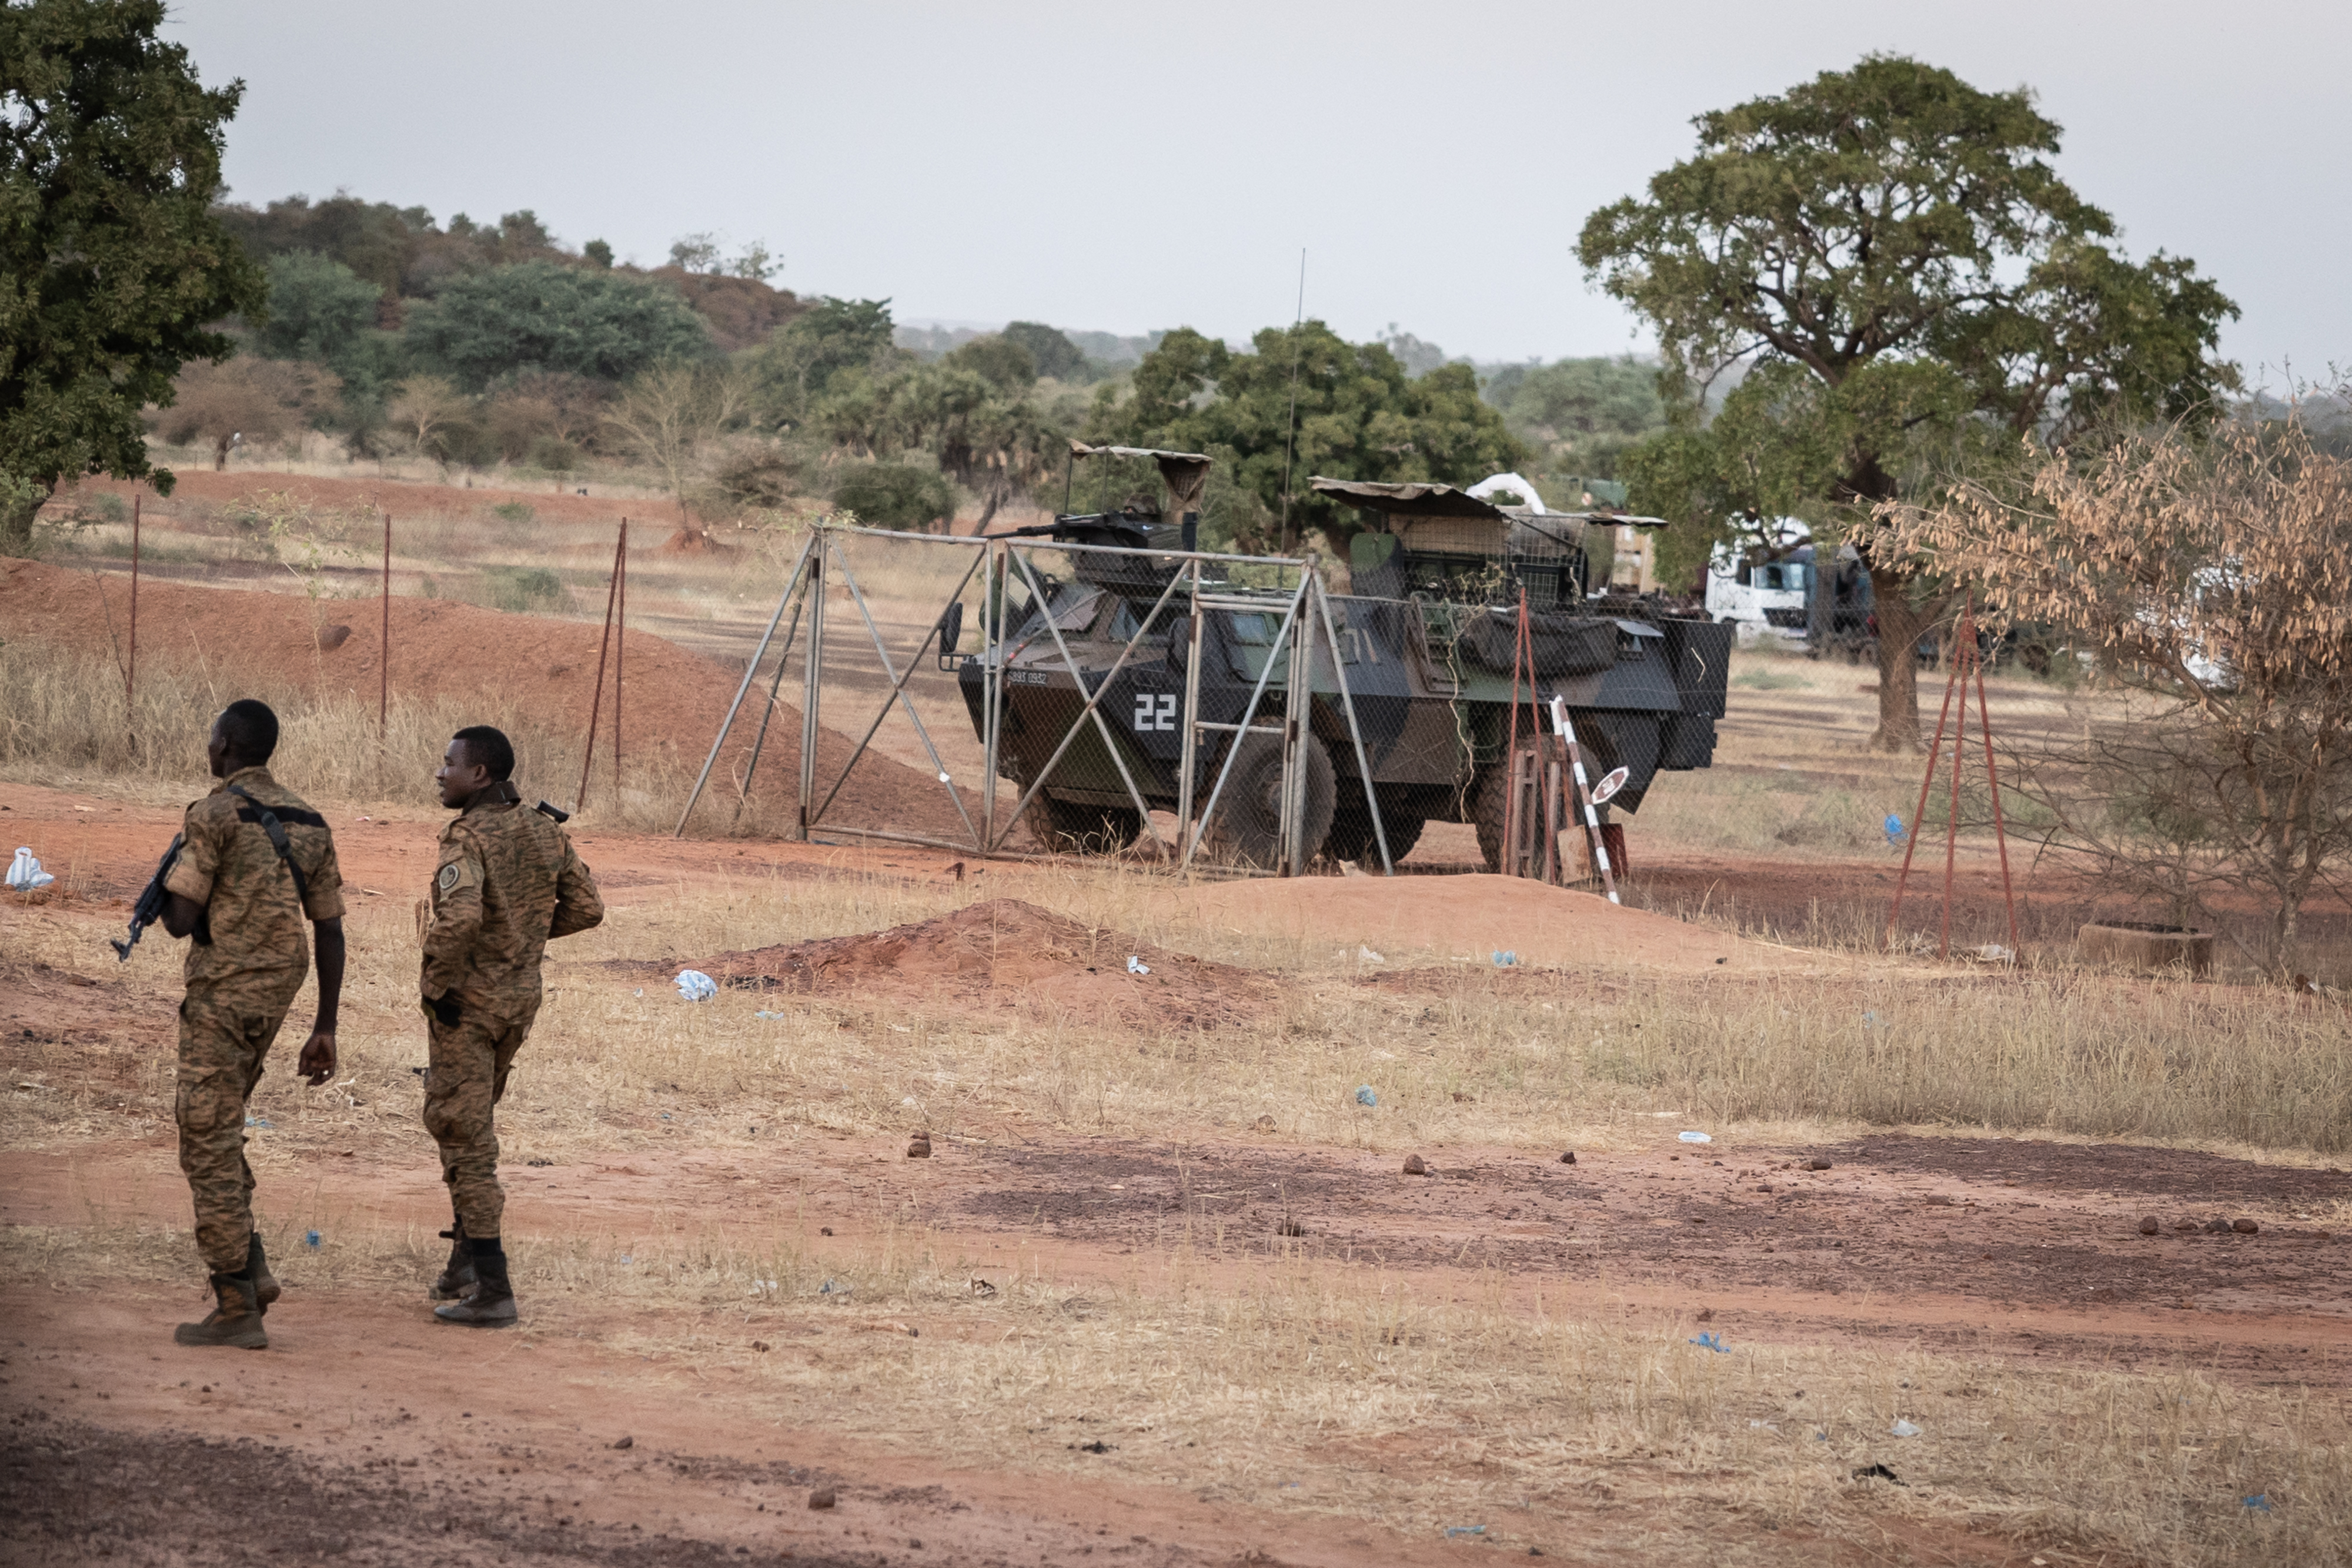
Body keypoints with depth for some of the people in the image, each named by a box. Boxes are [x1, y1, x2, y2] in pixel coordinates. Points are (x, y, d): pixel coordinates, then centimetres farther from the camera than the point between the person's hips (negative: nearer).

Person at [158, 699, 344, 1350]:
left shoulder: (215, 815, -11)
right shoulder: (308, 823, 11)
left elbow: (180, 921, -14)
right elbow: (331, 931, 10)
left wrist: (167, 886, 9)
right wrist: (325, 1030, 14)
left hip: (223, 991, -8)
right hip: (277, 992, 8)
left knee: (209, 1146, -3)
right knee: (210, 1126, 24)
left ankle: (237, 1309, -5)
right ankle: (249, 1267, 15)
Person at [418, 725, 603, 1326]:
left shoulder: (468, 838, -20)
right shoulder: (545, 832, 3)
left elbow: (458, 917, -36)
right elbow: (587, 906, 9)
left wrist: (436, 982, -21)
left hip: (467, 1003, -8)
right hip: (521, 994, 8)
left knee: (465, 1139, -2)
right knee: (462, 1120, 24)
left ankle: (491, 1290, -3)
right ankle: (466, 1261, 26)